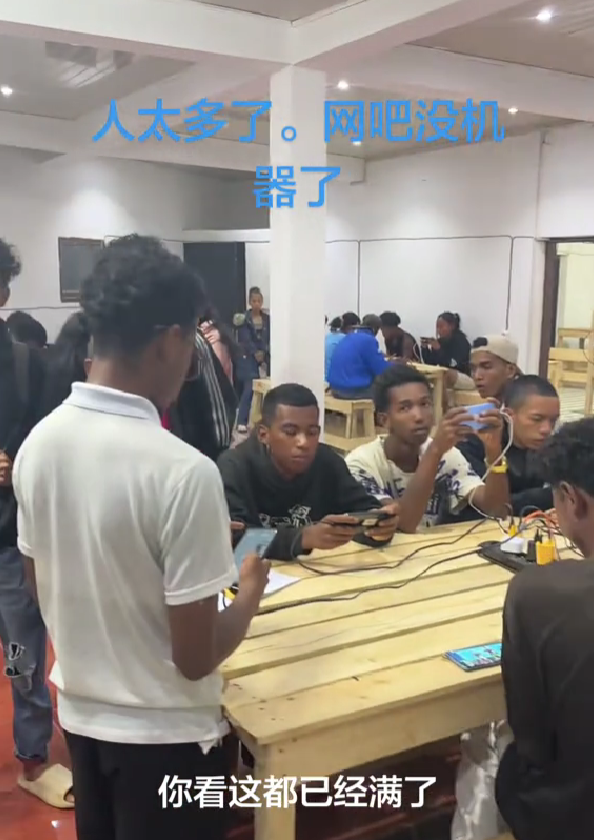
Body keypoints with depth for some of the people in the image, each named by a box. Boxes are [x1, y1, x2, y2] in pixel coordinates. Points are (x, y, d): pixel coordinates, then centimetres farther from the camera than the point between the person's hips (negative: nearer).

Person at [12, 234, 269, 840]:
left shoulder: (36, 444, -7)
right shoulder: (182, 470, -28)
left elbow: (45, 595, 6)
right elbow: (195, 657, -22)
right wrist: (250, 591, -3)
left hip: (80, 712, 6)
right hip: (162, 733, -6)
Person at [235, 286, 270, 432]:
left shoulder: (267, 319, 8)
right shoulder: (244, 319, -4)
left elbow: (269, 339, 5)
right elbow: (246, 339, -11)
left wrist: (264, 355, -8)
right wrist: (256, 353, -21)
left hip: (264, 358, 4)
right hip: (248, 358, -4)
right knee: (249, 389, -11)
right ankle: (241, 422, -8)